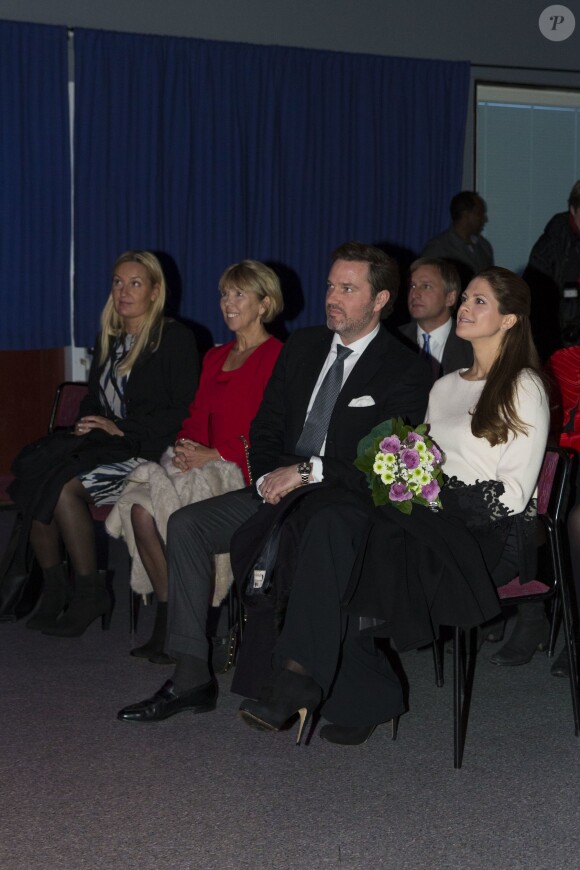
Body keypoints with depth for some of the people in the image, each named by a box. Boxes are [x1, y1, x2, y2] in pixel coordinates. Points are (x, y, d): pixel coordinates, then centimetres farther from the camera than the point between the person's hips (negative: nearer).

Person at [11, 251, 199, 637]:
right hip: (102, 443, 7)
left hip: (146, 450, -7)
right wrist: (89, 424, 3)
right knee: (33, 472, -22)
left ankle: (90, 592, -15)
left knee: (63, 485, -29)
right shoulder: (109, 338, 20)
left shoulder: (176, 338, -3)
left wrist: (122, 428, -14)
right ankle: (53, 589, -12)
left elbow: (184, 411, -10)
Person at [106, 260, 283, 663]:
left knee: (173, 509, -30)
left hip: (242, 470, -7)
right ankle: (167, 622, -18)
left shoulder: (276, 357, -3)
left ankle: (173, 625, -16)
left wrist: (214, 455, -15)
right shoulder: (215, 357, 23)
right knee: (141, 505, -22)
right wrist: (186, 447, -2)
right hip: (200, 462, 7)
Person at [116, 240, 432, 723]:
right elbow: (265, 429, 15)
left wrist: (306, 473, -18)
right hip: (278, 488, 7)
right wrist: (268, 477, -6)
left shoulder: (405, 371, -5)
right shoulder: (303, 346, 14)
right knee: (187, 523, -12)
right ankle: (191, 677, -12)